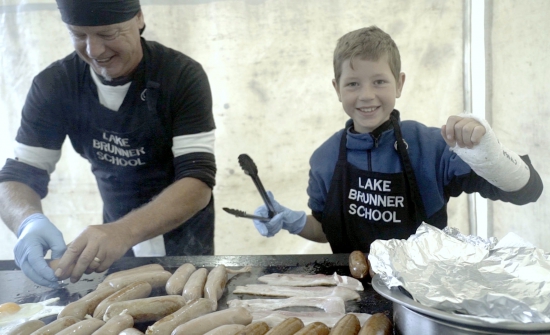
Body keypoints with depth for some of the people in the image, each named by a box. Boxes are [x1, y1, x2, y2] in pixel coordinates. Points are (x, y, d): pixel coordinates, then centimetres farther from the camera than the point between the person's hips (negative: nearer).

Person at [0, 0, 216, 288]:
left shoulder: (182, 76, -24)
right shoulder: (54, 84, -15)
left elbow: (198, 181, -31)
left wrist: (125, 232, -48)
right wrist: (29, 222, -38)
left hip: (183, 238, -2)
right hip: (118, 231, 3)